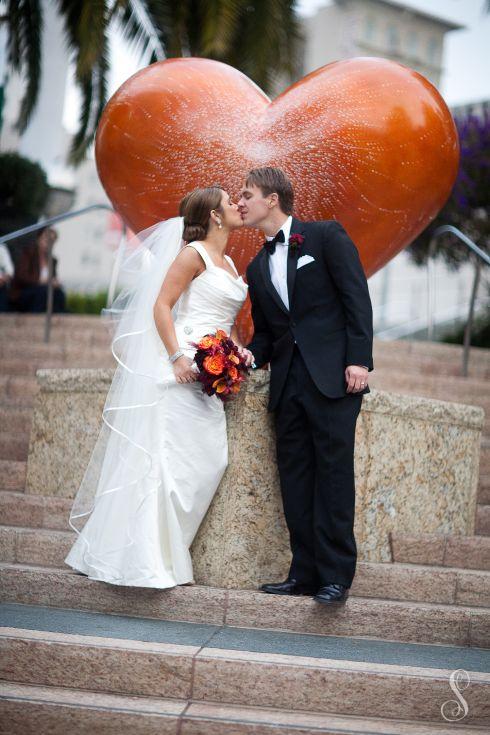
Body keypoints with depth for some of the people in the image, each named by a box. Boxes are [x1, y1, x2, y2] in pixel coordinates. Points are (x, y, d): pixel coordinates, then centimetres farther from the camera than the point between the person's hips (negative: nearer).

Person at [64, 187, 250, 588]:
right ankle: (143, 559, -3)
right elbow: (160, 305, -11)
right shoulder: (194, 254, -5)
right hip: (183, 369, -9)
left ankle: (166, 553, 11)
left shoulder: (229, 264, 20)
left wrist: (239, 349, 5)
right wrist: (177, 356, -21)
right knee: (167, 455, -9)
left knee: (206, 460, 4)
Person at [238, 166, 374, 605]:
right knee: (295, 479, 4)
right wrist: (250, 356, -1)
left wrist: (359, 359, -14)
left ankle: (336, 575, -2)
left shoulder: (326, 236, 2)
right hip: (288, 381, 6)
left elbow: (357, 298, -5)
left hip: (333, 375, -6)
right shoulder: (258, 268, 20)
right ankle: (305, 573, 9)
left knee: (333, 474, -6)